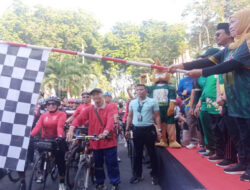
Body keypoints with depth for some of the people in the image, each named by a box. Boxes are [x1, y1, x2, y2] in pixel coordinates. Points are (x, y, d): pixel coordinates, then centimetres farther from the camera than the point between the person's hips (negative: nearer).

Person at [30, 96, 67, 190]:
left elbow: (60, 126, -21)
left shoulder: (61, 114, -6)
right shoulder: (43, 116, 6)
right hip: (45, 140, 4)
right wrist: (30, 135, -26)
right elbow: (37, 126, -9)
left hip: (57, 140, -3)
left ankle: (62, 182, 16)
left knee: (60, 160, 1)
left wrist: (60, 136, -38)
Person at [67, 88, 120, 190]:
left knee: (112, 163, 6)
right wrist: (71, 129, -29)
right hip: (95, 142, 3)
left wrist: (105, 132, -37)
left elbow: (110, 121, -19)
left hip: (108, 140, -2)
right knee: (98, 164, 15)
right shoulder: (89, 109, 2)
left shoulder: (109, 108, -4)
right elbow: (78, 118, -10)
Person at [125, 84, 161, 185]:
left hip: (149, 129, -3)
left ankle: (154, 175, 23)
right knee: (137, 154, 13)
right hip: (136, 130, 3)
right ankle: (137, 175, 27)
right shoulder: (132, 103, 7)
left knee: (152, 153, 8)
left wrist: (158, 130, -8)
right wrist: (127, 129, 11)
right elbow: (130, 117, 12)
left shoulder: (152, 101, -4)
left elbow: (157, 116, -3)